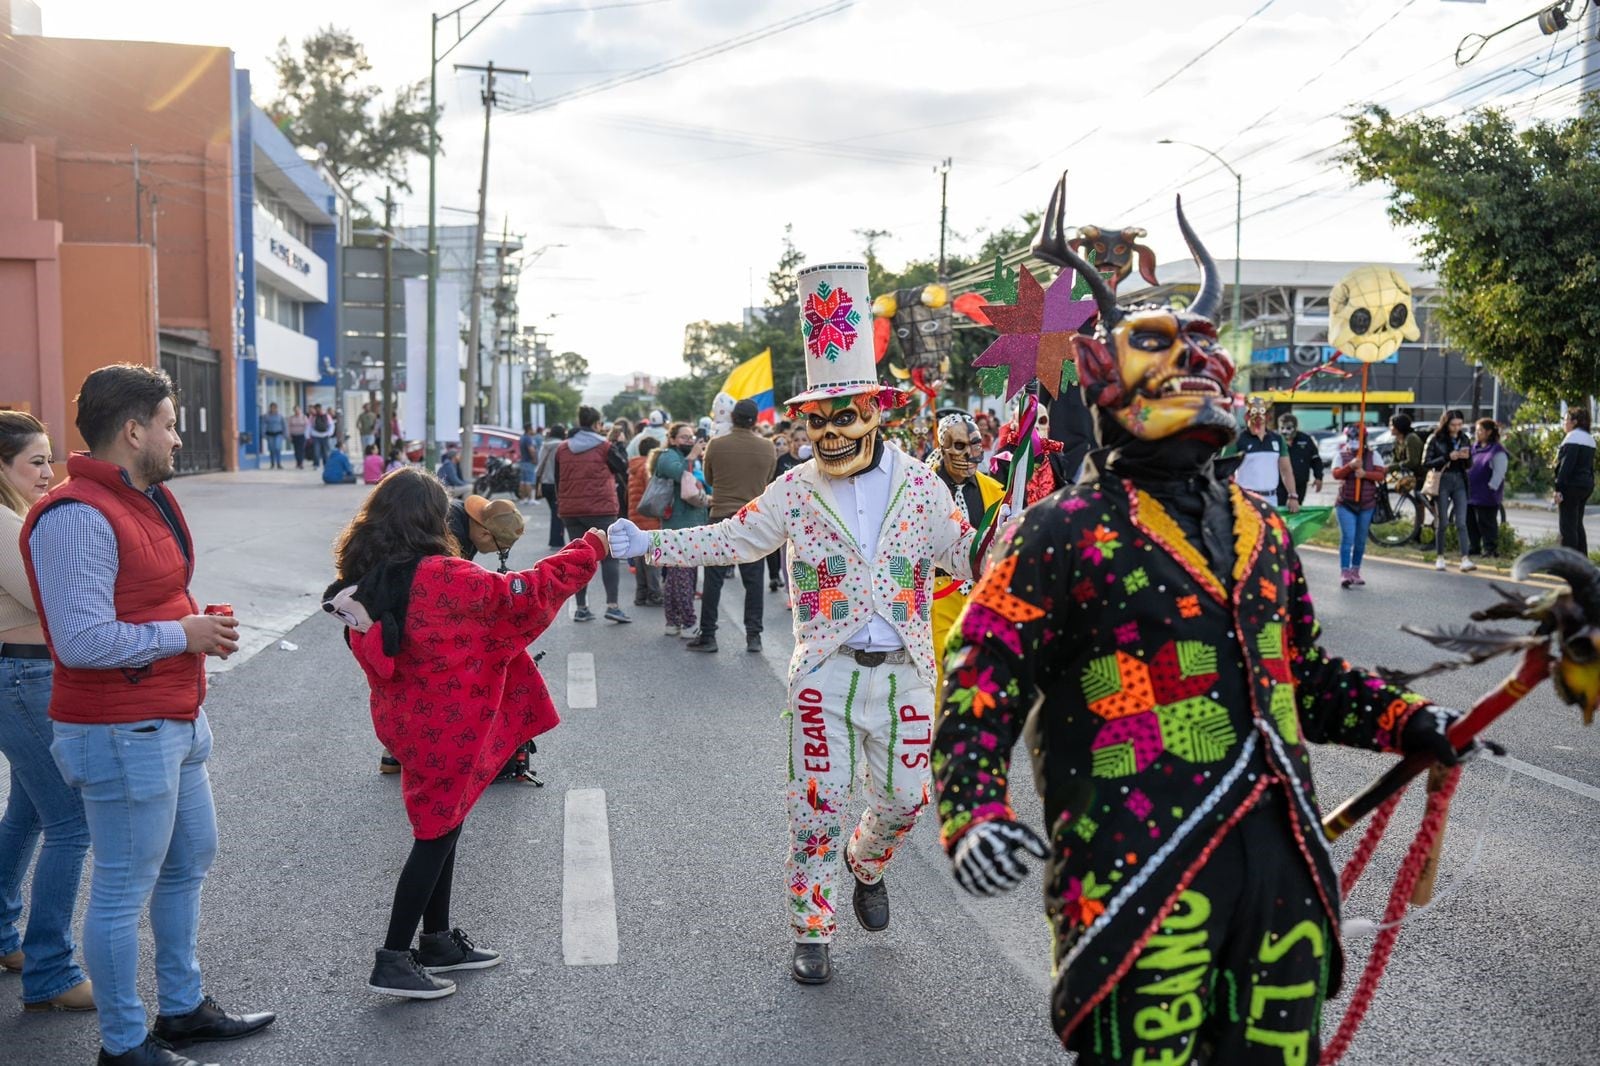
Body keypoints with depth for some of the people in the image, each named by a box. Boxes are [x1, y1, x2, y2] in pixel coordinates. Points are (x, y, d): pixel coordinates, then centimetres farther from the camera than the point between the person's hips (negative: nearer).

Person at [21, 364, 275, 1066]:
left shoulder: (146, 498, 11)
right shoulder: (77, 515, -21)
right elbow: (81, 640, -28)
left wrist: (200, 626, 2)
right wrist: (183, 634, -17)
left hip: (173, 721, 11)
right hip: (123, 735, -11)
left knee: (190, 860, 22)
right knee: (124, 891, 3)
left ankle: (183, 1009, 39)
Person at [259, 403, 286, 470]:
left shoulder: (280, 415, 1)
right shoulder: (266, 416, 2)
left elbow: (284, 424, 5)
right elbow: (264, 425, 1)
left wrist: (285, 433, 1)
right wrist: (263, 434, -6)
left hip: (278, 434, -1)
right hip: (270, 434, 1)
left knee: (278, 449, -14)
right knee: (271, 450, 5)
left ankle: (279, 464, -15)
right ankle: (272, 464, 17)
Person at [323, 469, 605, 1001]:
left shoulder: (365, 578, 0)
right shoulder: (441, 577, -23)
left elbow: (371, 649, 12)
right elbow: (523, 595, -17)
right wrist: (586, 553, -6)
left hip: (407, 718, 8)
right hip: (444, 726, -8)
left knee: (441, 825, 20)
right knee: (437, 833, 4)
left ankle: (438, 940, 32)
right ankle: (393, 960, 11)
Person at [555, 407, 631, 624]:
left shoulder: (562, 448, 7)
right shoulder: (604, 447, -7)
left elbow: (557, 480, 12)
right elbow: (623, 468, 3)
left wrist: (560, 505, 20)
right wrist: (621, 448, 18)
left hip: (570, 510, 5)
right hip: (600, 509, -4)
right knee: (609, 556, 0)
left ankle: (581, 608, 9)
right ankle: (612, 605, -9)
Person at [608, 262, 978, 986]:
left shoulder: (919, 484, 0)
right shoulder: (795, 491, -2)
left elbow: (966, 553, 7)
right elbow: (729, 540, -2)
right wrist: (648, 543, -13)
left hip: (905, 673, 2)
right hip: (825, 674, -1)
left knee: (905, 799, 11)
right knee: (817, 805, 1)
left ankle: (866, 866, 45)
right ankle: (811, 934, 19)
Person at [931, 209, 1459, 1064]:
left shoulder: (1260, 529, 15)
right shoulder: (1063, 535, -6)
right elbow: (981, 689, -11)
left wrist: (1409, 721, 11)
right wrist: (975, 816, -25)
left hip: (1284, 864, 7)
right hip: (1140, 877, -6)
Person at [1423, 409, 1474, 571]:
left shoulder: (1464, 439, 9)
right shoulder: (1435, 439, -4)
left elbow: (1469, 465, 14)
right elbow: (1426, 463, -9)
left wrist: (1467, 457, -9)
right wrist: (1448, 457, -19)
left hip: (1459, 482, 3)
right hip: (1442, 481, -3)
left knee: (1461, 522, -4)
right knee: (1442, 522, 4)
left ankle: (1465, 559, -10)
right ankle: (1439, 557, 15)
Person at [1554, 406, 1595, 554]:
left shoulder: (1572, 437, -13)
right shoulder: (1590, 439, 17)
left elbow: (1566, 465, -18)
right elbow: (1590, 466, 19)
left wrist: (1558, 489, -19)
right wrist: (1590, 484, 20)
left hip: (1572, 486, -9)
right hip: (1586, 486, 9)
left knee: (1568, 526, -7)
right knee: (1577, 525, 16)